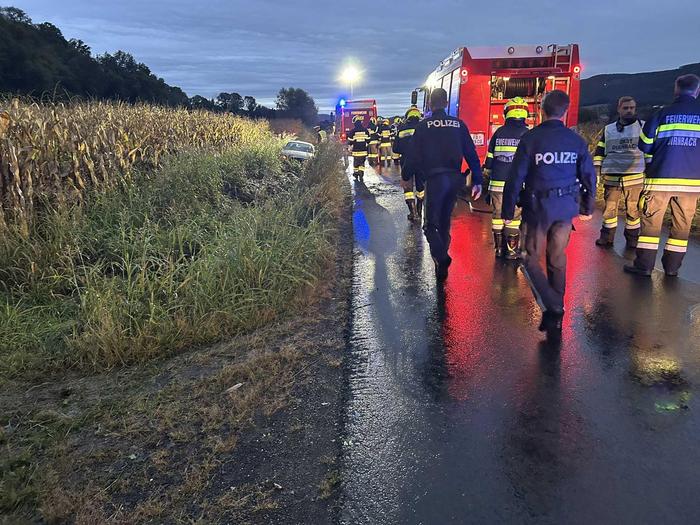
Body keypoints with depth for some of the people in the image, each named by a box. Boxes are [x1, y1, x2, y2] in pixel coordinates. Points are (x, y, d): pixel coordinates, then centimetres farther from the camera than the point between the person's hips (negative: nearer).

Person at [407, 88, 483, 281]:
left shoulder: (423, 126, -1)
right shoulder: (459, 124, 7)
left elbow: (415, 155, -3)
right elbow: (471, 154, 4)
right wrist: (477, 180, 7)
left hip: (434, 178, -4)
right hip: (454, 178, 4)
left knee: (430, 224, 1)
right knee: (445, 222, 17)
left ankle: (441, 259, -22)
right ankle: (442, 259, 23)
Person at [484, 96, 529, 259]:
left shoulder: (499, 132, 6)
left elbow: (489, 158, 9)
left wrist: (488, 174, 20)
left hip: (497, 183, 3)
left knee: (498, 214, 10)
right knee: (514, 216, 4)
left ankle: (499, 248, 15)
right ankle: (512, 249, 5)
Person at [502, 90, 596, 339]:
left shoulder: (531, 138, -9)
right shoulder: (576, 140, 3)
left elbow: (516, 177, -10)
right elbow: (589, 176, 8)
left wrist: (508, 211, -2)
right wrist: (588, 208, 21)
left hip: (538, 207, -4)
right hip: (567, 207, 4)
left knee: (532, 260, 7)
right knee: (558, 259, 17)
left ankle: (552, 309, -10)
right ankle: (556, 315, 25)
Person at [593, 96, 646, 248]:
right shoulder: (608, 129, 11)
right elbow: (599, 152, 14)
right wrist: (597, 171, 5)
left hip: (635, 177, -1)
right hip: (611, 178, 2)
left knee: (633, 210, 4)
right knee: (609, 208, 4)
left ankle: (632, 239, 16)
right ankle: (607, 238, 15)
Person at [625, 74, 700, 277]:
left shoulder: (662, 114, 0)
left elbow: (645, 145, 3)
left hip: (661, 178, -2)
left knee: (651, 221, 5)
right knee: (681, 225, 12)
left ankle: (644, 265, 5)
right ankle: (672, 266, 16)